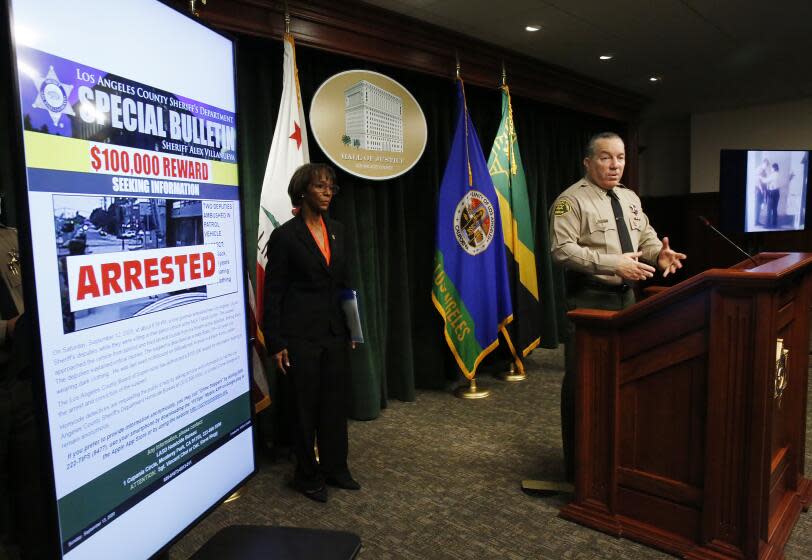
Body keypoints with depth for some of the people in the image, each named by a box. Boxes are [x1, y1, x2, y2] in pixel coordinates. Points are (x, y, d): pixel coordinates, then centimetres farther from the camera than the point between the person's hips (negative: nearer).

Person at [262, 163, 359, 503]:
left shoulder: (336, 230, 8)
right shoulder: (285, 236, -9)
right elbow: (273, 292, -8)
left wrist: (350, 328, 12)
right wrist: (276, 343, -11)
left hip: (335, 332, 6)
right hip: (301, 335, -6)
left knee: (335, 401, 14)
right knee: (305, 406, 7)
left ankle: (335, 468, 31)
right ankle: (308, 476, 25)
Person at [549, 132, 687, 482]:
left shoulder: (630, 199, 15)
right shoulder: (572, 200, -10)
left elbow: (645, 237, 21)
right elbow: (562, 249, -19)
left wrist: (658, 253, -3)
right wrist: (613, 263, -25)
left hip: (625, 296, 8)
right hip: (589, 299, -8)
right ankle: (578, 466, 12)